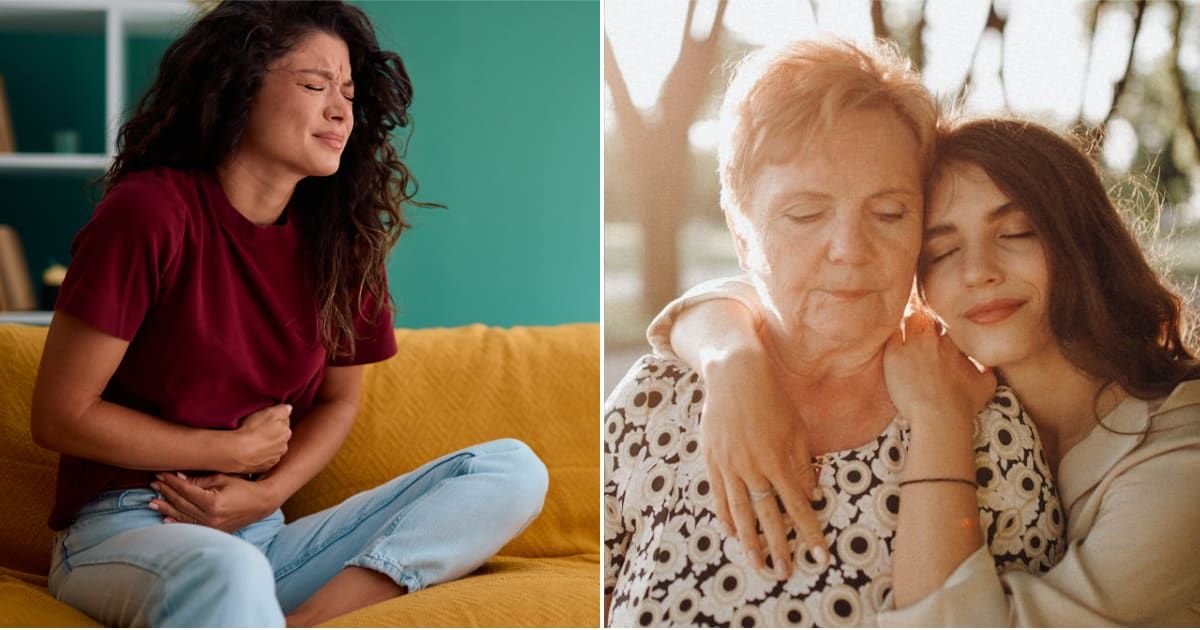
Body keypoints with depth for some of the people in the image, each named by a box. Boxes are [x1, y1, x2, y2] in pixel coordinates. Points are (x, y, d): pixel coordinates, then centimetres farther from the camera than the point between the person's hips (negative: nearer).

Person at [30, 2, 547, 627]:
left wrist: (266, 492, -3)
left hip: (263, 538, 7)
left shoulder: (343, 244, 7)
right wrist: (236, 450, -4)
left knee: (511, 469, -13)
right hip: (122, 530, -7)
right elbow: (60, 415, -8)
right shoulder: (148, 213, -9)